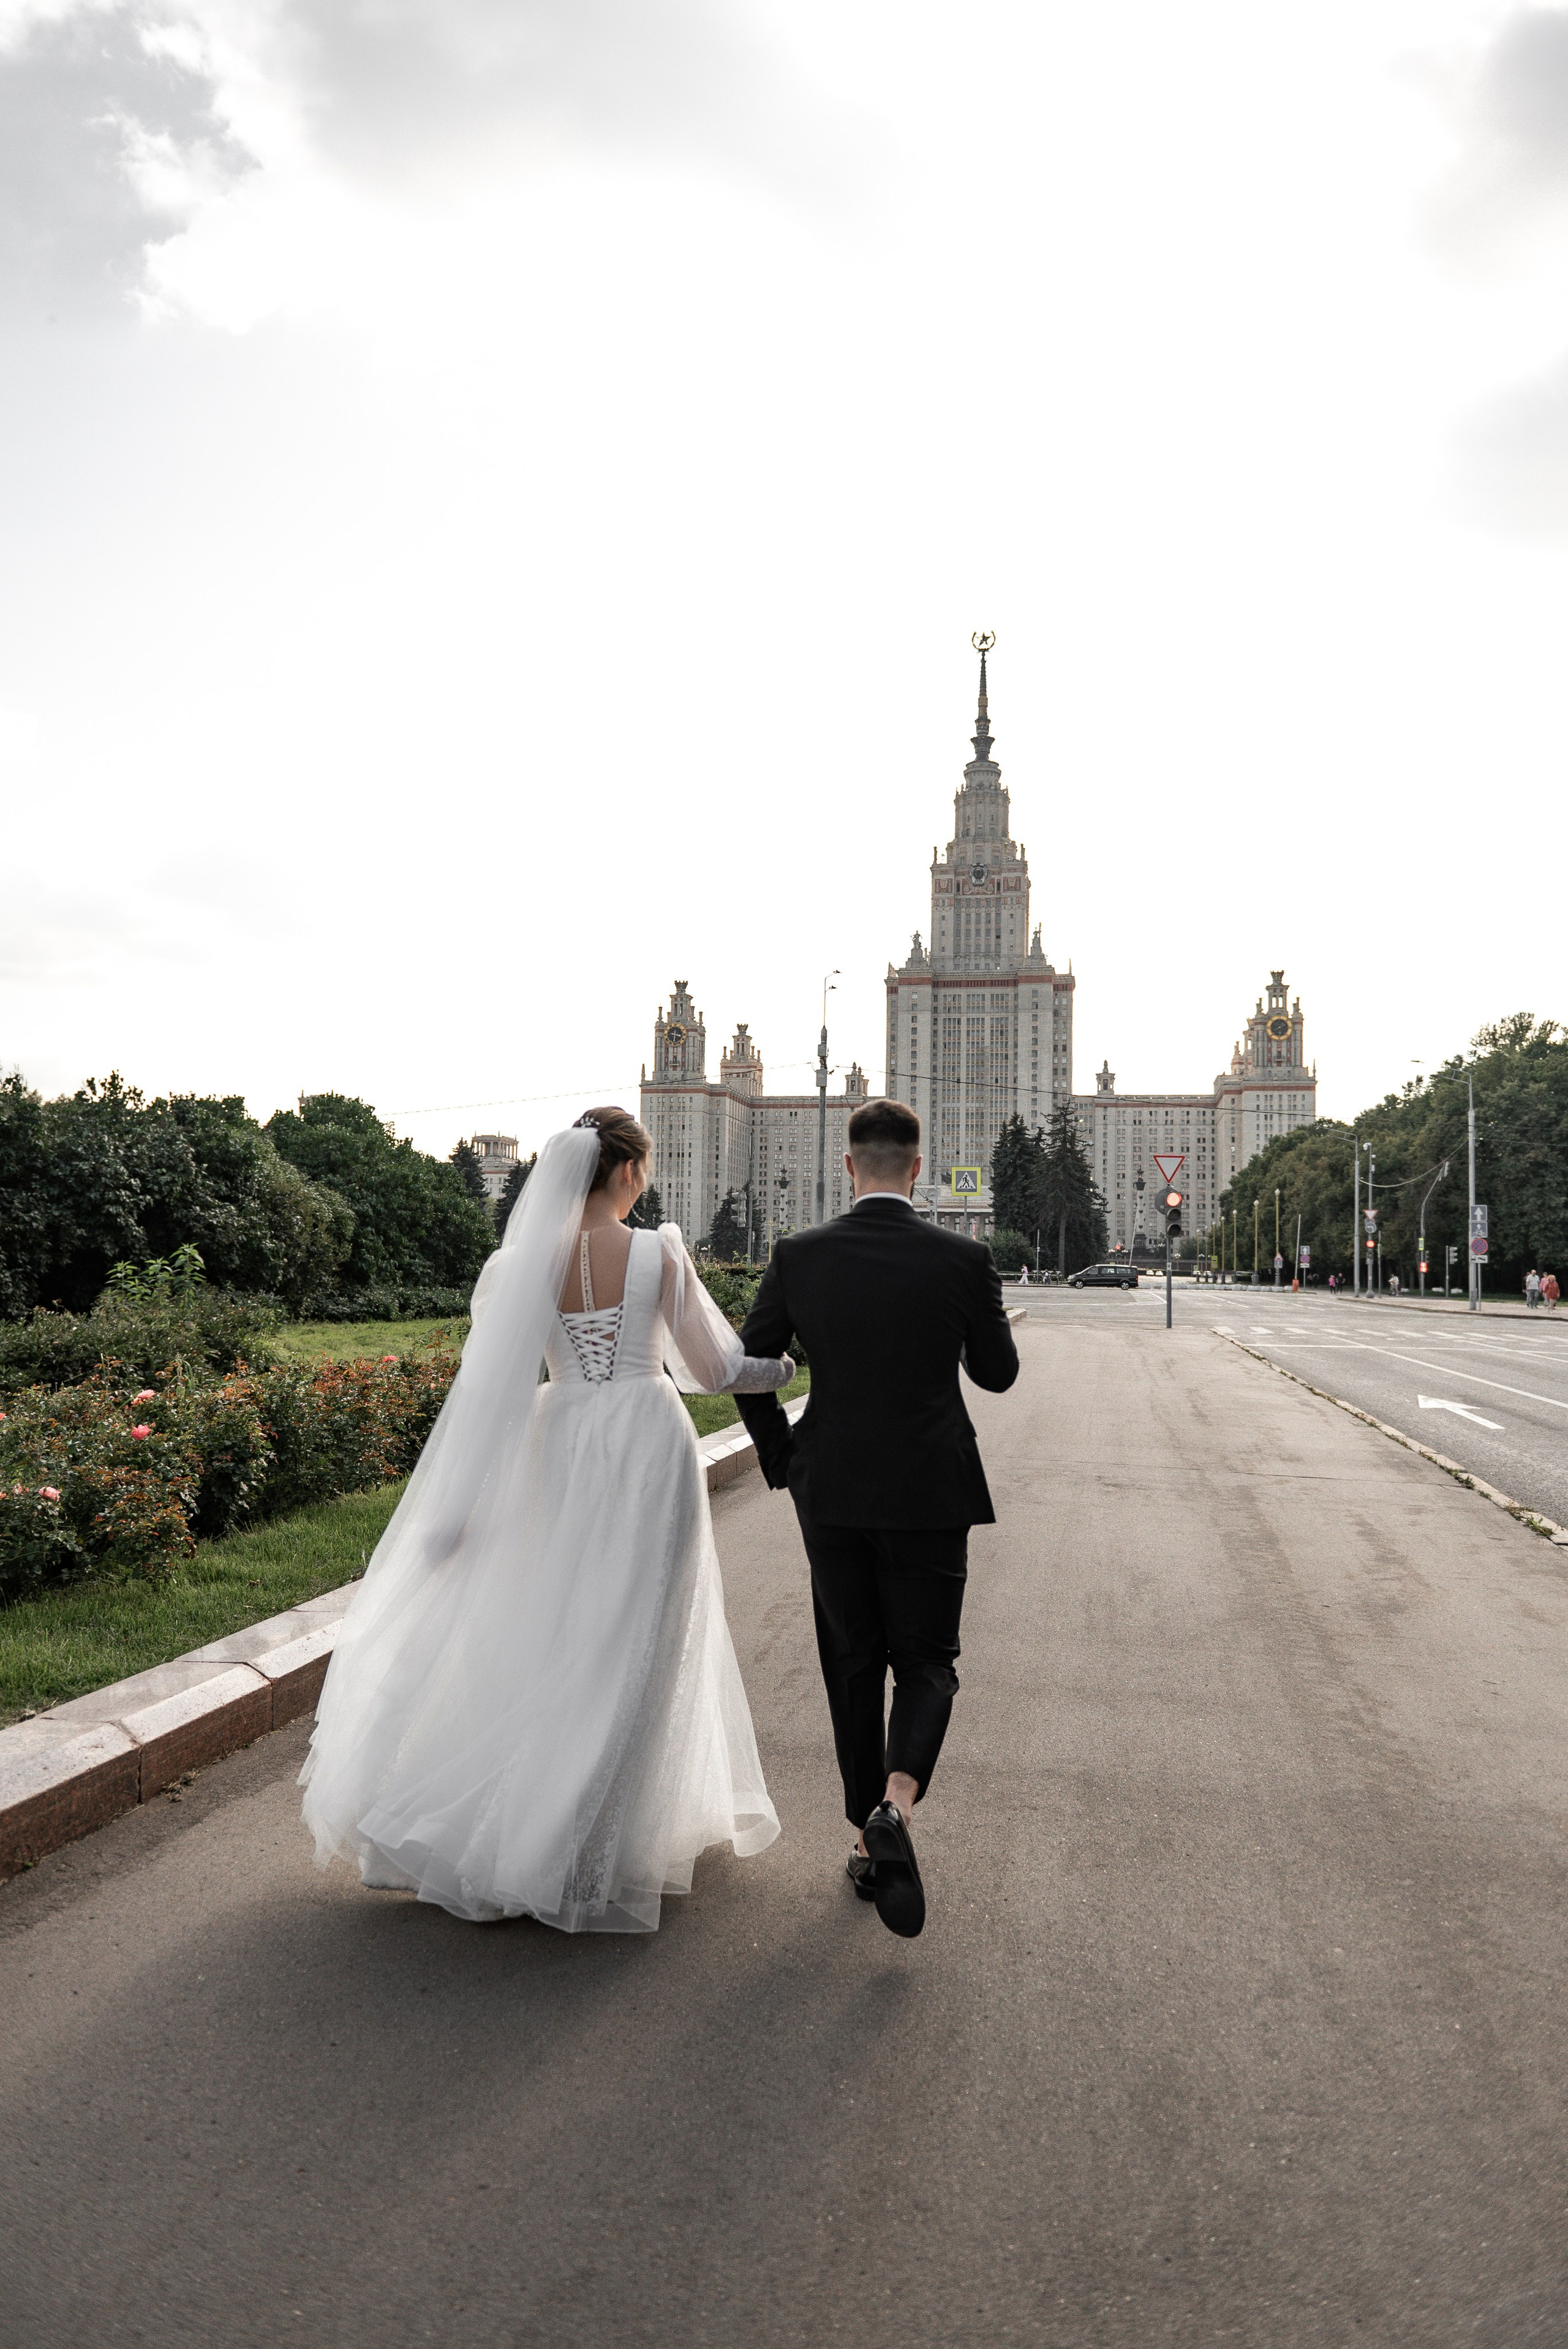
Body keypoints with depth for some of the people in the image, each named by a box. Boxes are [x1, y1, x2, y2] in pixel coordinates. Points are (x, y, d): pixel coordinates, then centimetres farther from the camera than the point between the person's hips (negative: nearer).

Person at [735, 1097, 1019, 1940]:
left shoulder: (798, 1257, -6)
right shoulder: (962, 1259, -10)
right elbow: (997, 1373, 2)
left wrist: (782, 1463, 11)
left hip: (831, 1493, 2)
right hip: (930, 1495, -1)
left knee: (853, 1668, 16)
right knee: (925, 1662, 12)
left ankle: (867, 1840, 25)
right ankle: (896, 1806, -13)